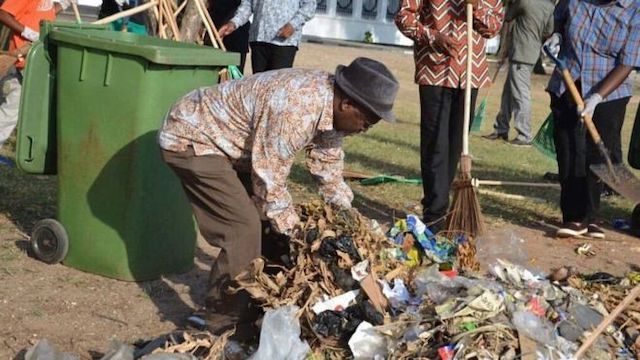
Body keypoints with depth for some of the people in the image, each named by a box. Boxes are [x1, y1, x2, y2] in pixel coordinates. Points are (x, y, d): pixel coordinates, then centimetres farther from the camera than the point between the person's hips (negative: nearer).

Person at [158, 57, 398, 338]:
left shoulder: (329, 98, -5)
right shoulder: (296, 111, -35)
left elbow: (328, 169, 9)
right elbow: (269, 180, -25)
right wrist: (291, 230, -12)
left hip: (228, 143, 10)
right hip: (192, 140, -10)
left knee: (267, 218, 8)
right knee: (245, 229, -15)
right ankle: (225, 323, -4)